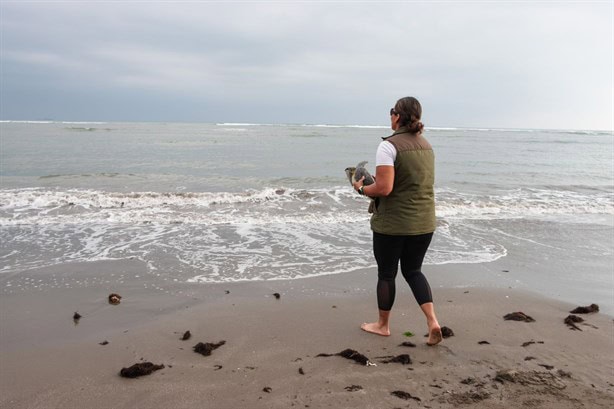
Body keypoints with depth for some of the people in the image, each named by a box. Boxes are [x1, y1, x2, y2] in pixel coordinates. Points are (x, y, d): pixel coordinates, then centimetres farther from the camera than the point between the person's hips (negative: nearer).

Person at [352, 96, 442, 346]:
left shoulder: (388, 146, -16)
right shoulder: (426, 145, 8)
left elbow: (384, 188, -23)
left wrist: (362, 189, -4)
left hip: (392, 223, -6)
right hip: (424, 222, 6)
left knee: (386, 273, 12)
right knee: (413, 270, 20)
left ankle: (382, 325, 29)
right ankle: (432, 321, 6)